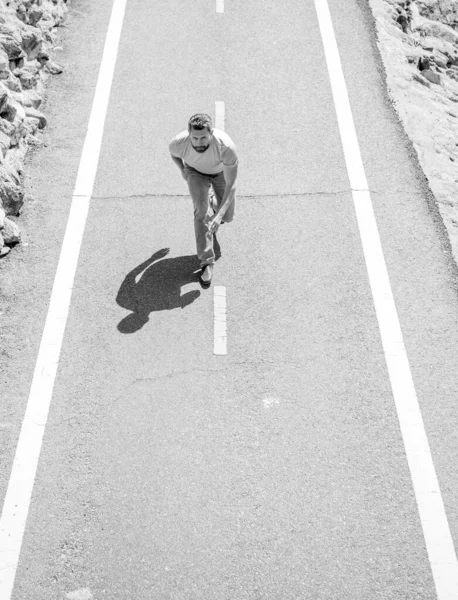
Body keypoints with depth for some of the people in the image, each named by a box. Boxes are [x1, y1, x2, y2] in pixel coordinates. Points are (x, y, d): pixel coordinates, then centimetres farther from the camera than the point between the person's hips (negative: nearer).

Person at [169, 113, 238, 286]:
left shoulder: (227, 147, -43)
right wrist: (183, 171, 1)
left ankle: (215, 204, 48)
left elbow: (231, 185, -38)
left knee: (227, 217, 9)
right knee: (202, 212, -22)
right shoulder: (179, 143, -35)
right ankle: (207, 262, -11)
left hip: (221, 171, 0)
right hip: (196, 171, 0)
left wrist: (219, 215, -45)